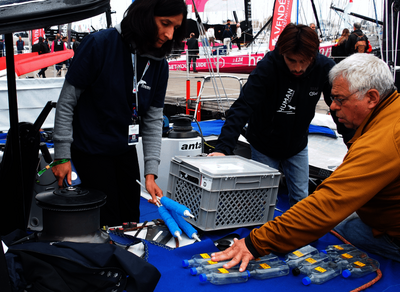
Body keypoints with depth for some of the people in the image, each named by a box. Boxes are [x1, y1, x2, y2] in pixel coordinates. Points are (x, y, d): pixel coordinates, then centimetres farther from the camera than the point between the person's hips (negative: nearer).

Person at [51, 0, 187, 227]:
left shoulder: (159, 65, -4)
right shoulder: (100, 44, -19)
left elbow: (153, 119, -2)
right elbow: (67, 101, -13)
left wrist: (151, 172, -10)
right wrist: (62, 156, -14)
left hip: (126, 149, 5)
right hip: (91, 150, -5)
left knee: (131, 221, 12)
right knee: (109, 223, 1)